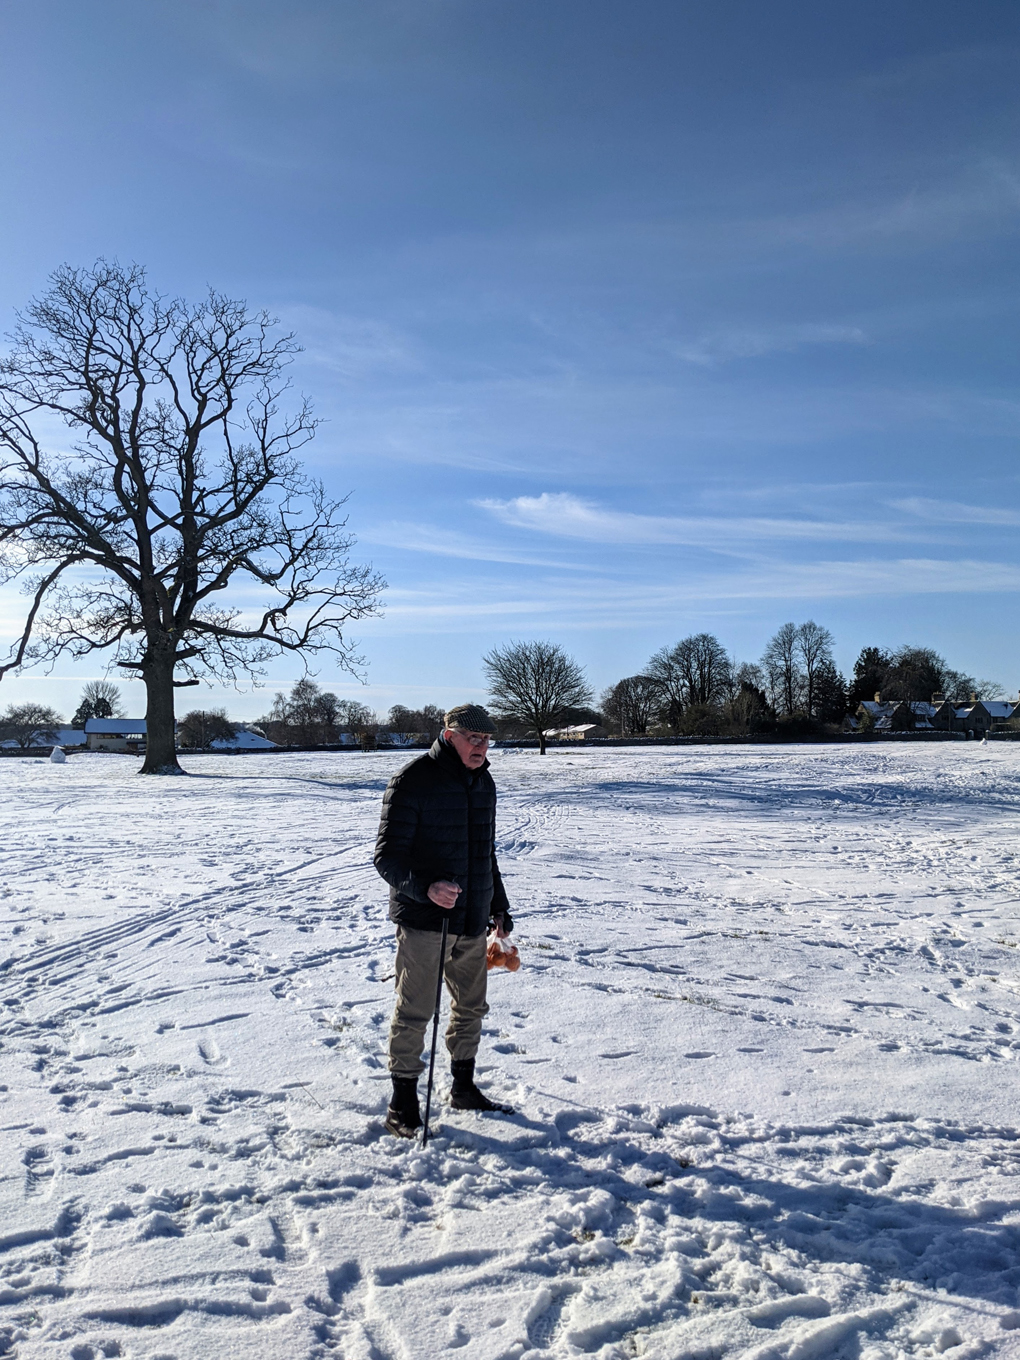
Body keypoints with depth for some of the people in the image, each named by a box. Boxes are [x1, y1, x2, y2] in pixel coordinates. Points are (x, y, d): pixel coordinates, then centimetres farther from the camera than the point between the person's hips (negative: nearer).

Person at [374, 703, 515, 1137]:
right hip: (423, 921, -7)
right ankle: (403, 1104, 16)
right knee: (414, 1012, 1)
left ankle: (464, 1087, 33)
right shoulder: (411, 782, -14)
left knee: (471, 1006, 16)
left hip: (473, 922, 7)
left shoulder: (483, 783, 10)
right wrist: (426, 887, -32)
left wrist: (499, 908, 22)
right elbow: (387, 856, -16)